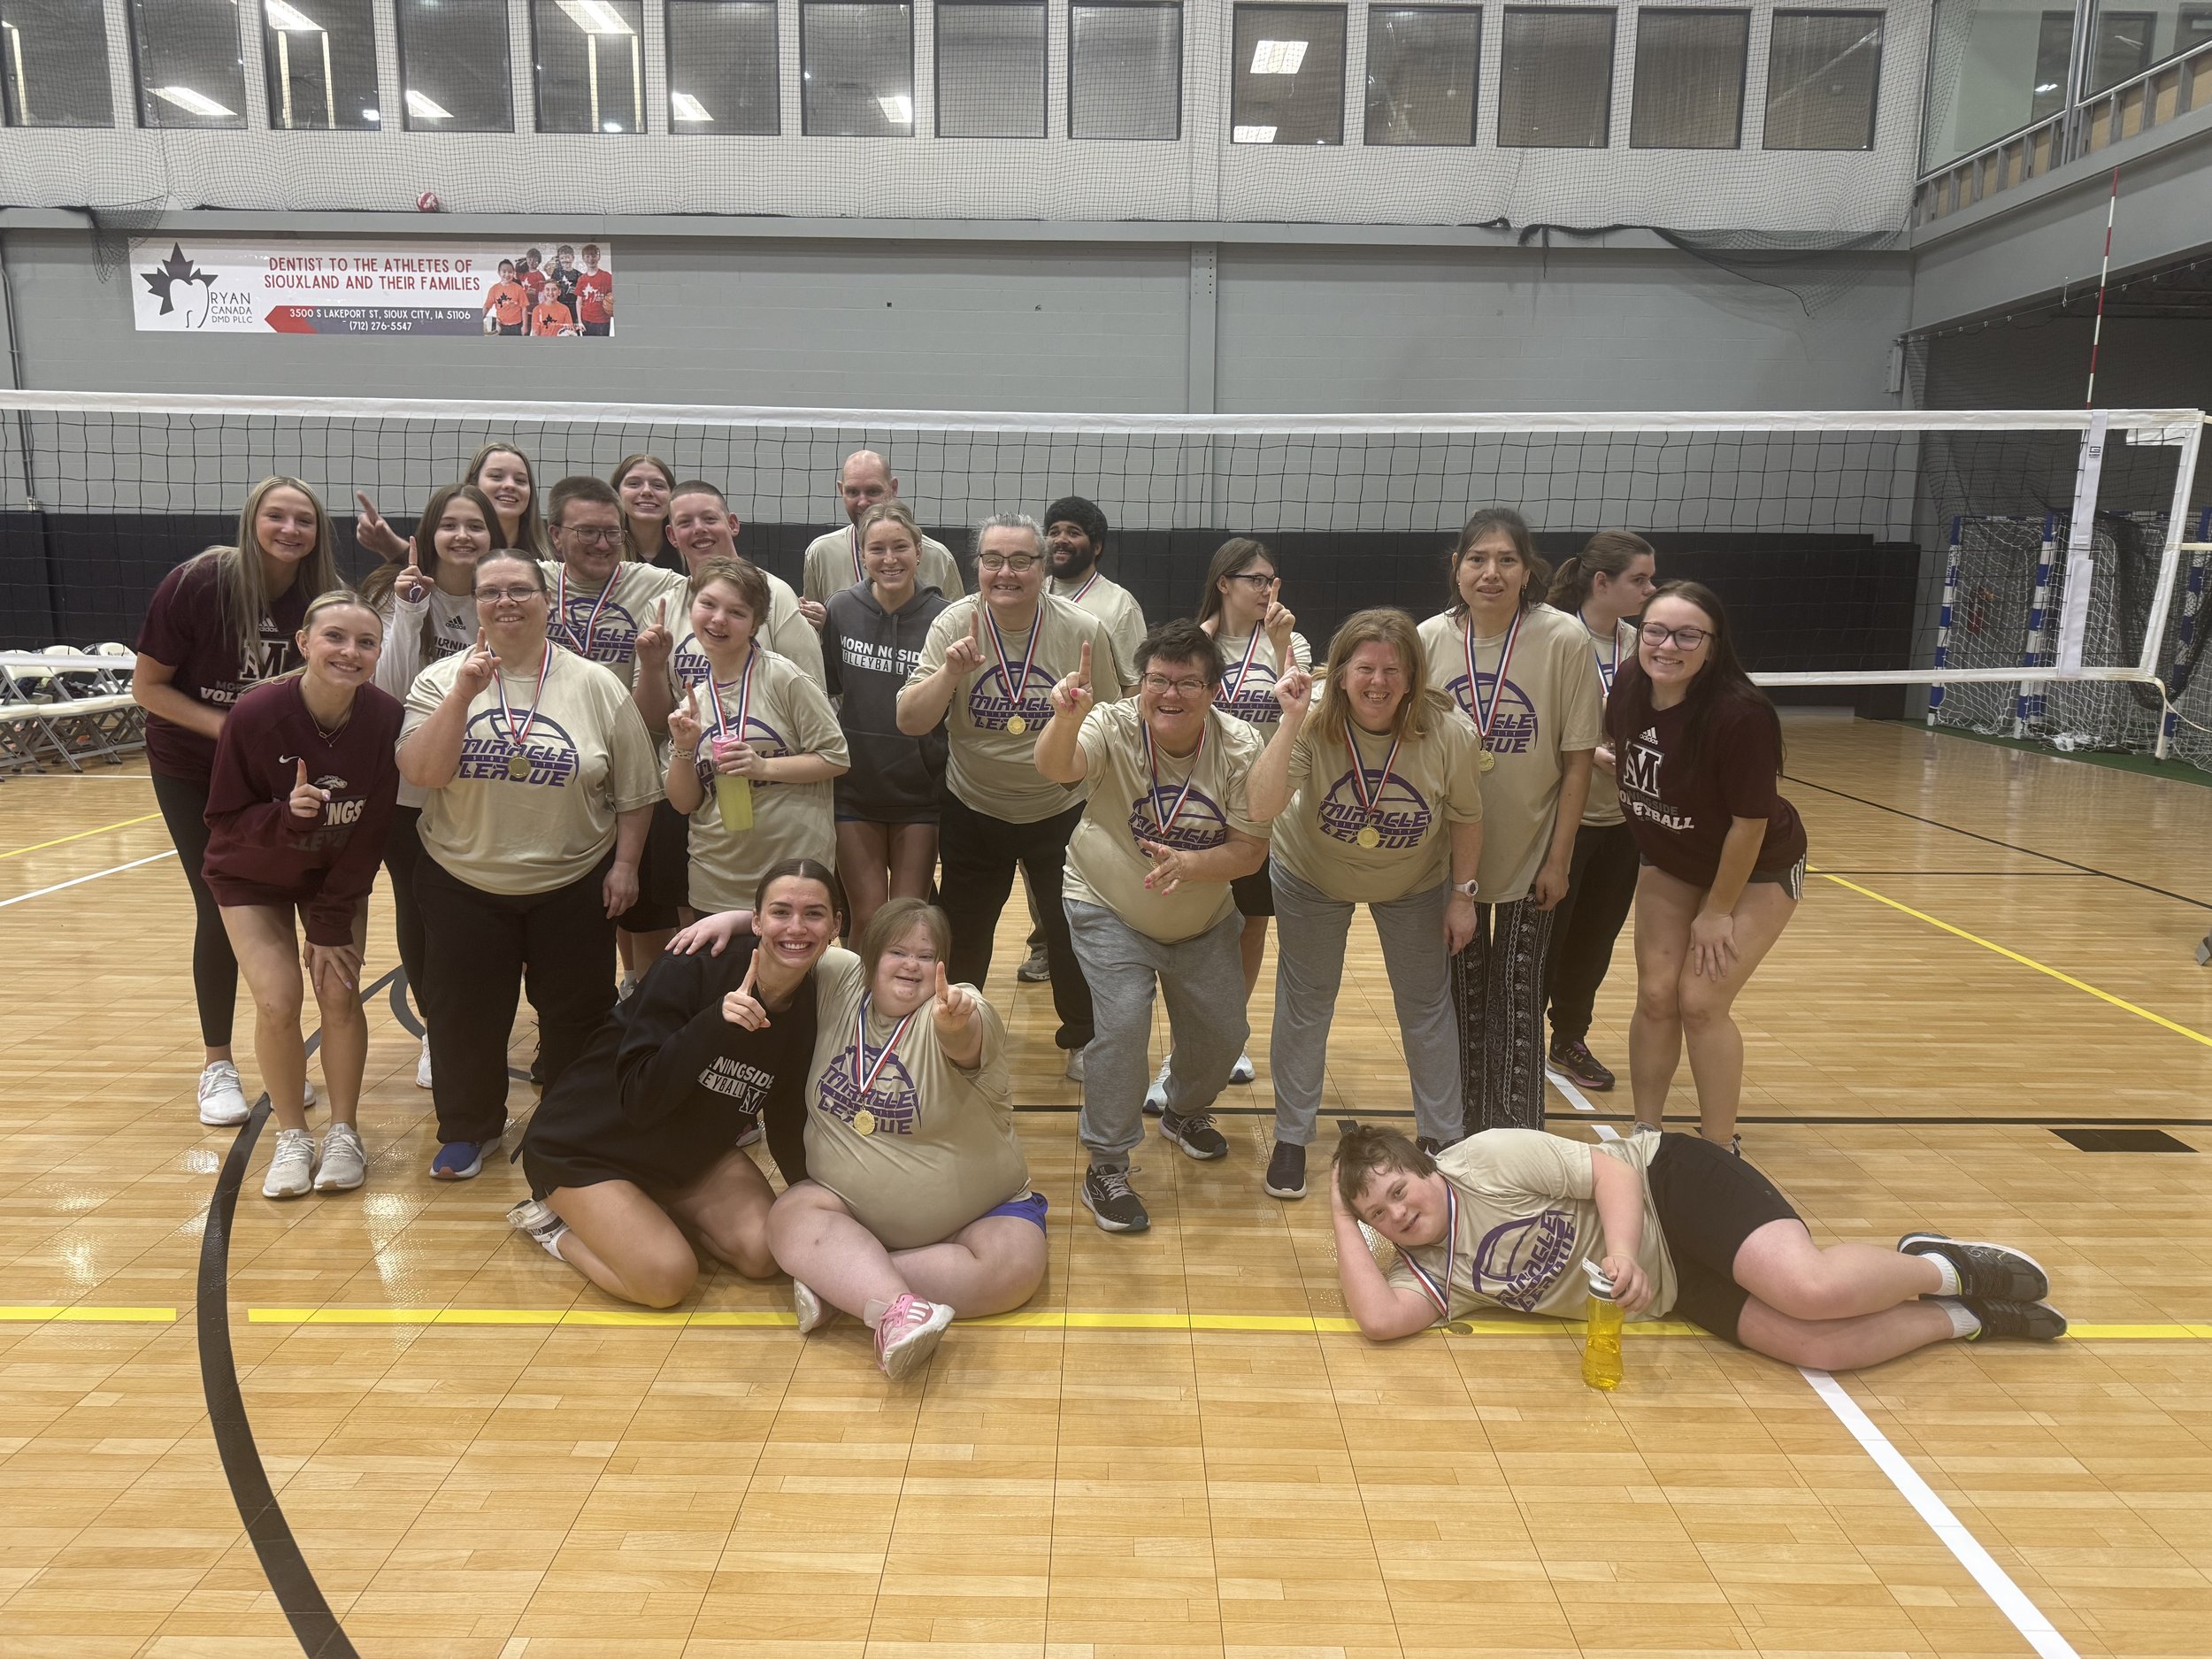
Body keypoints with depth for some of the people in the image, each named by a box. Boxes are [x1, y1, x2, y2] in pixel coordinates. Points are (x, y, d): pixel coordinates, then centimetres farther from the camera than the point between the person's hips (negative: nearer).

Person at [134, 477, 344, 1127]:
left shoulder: (320, 599, -11)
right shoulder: (197, 584, -20)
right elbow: (146, 687, -15)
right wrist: (227, 726, -26)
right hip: (191, 773, -3)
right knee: (219, 912, -1)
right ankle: (217, 1065, 16)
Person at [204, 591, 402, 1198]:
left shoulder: (386, 717, -23)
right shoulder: (256, 713, -28)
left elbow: (371, 832, -15)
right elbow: (224, 817, -15)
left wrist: (333, 924, -14)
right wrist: (286, 814, -37)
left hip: (338, 877, 1)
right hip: (254, 878, -1)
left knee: (340, 993, -7)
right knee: (278, 1000, -10)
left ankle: (344, 1132, 12)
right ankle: (292, 1136, 11)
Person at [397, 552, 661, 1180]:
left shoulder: (596, 686, -4)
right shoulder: (443, 680, -2)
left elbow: (634, 793, 0)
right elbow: (421, 772, -16)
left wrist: (625, 864, -4)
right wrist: (462, 693, -22)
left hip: (574, 885, 0)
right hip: (463, 885, 1)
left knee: (576, 1016, 10)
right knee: (464, 1014, 11)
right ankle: (468, 1129, 32)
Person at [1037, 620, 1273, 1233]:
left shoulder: (1240, 748, -17)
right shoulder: (1112, 730, -24)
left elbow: (1251, 849, -17)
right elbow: (1054, 768, -44)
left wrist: (1188, 864, -36)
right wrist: (1067, 720, -66)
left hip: (1204, 921, 4)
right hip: (1111, 912, -4)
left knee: (1224, 1032, 12)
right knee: (1123, 1026, -20)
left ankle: (1186, 1114, 46)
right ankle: (1106, 1168, -2)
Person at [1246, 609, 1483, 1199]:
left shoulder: (1449, 732, -27)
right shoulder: (1315, 726, -30)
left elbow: (1466, 818, -11)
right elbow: (1263, 809, -41)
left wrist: (1463, 894, -6)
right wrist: (1291, 723, -48)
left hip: (1416, 884, 1)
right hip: (1312, 878, -1)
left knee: (1427, 1004, 11)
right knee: (1305, 1004, 9)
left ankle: (1440, 1136, 31)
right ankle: (1291, 1139, 25)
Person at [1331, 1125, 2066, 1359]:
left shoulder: (1488, 1160, -16)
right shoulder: (1432, 1270, 0)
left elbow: (1609, 1167, -17)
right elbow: (1379, 1318, -18)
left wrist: (1622, 1249, -34)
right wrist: (1343, 1221, -12)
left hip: (1673, 1186, -5)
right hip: (1672, 1290, 5)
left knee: (1813, 1292, -30)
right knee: (1819, 1348, -17)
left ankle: (1941, 1267, 4)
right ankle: (1965, 1316, 9)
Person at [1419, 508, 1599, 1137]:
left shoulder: (1564, 639, -13)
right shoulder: (1430, 638, -6)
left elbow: (1578, 759, -8)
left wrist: (1559, 858, -9)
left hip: (1529, 856, -2)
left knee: (1518, 1000, 3)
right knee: (1463, 992, 11)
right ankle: (1462, 1130, 27)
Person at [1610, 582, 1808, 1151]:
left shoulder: (1741, 714, -33)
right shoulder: (1630, 685, -17)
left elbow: (1750, 823, -24)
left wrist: (1718, 911, -16)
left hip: (1754, 871, -5)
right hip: (1669, 865, 5)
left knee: (1700, 1003, -8)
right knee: (1655, 995, 2)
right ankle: (1645, 1136, 18)